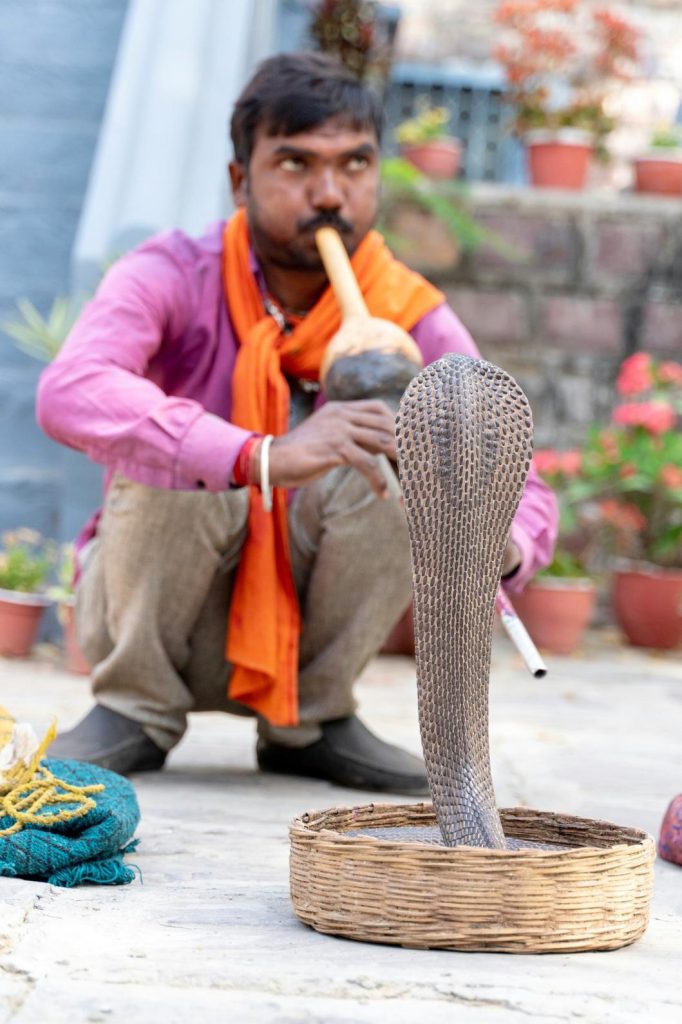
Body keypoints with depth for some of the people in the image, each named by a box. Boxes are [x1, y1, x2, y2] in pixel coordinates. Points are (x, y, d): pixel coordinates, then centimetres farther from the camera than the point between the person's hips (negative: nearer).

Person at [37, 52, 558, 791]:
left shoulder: (412, 319, -11)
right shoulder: (176, 279, -20)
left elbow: (524, 491, -13)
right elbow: (67, 394, -41)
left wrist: (500, 547, -39)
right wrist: (261, 457, -54)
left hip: (304, 631, 3)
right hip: (144, 613, -3)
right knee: (184, 457, -31)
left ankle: (309, 720, -4)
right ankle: (137, 709, -7)